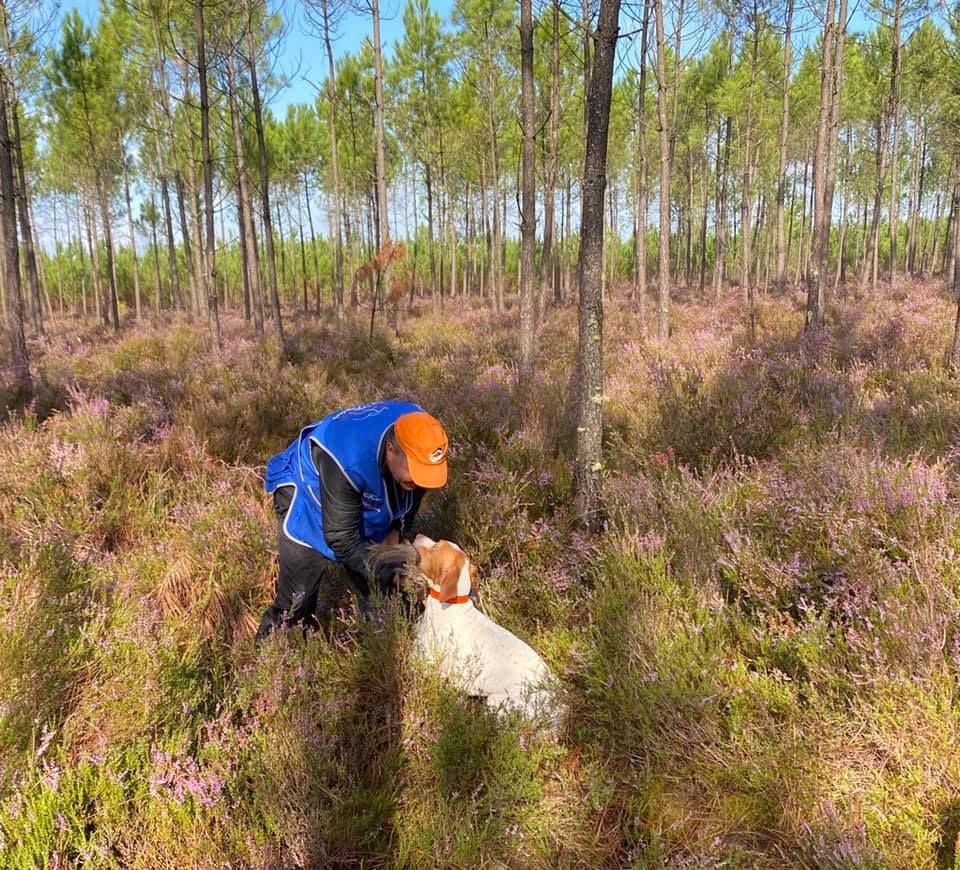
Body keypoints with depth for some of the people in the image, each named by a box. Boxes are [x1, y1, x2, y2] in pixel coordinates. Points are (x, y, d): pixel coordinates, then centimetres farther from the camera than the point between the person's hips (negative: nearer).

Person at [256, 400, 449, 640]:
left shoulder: (417, 438, -24)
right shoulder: (347, 461, -44)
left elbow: (412, 494, -1)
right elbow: (341, 538, -33)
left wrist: (400, 529, -9)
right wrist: (381, 568, -40)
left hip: (369, 505, 6)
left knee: (379, 594, 8)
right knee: (297, 602, -5)